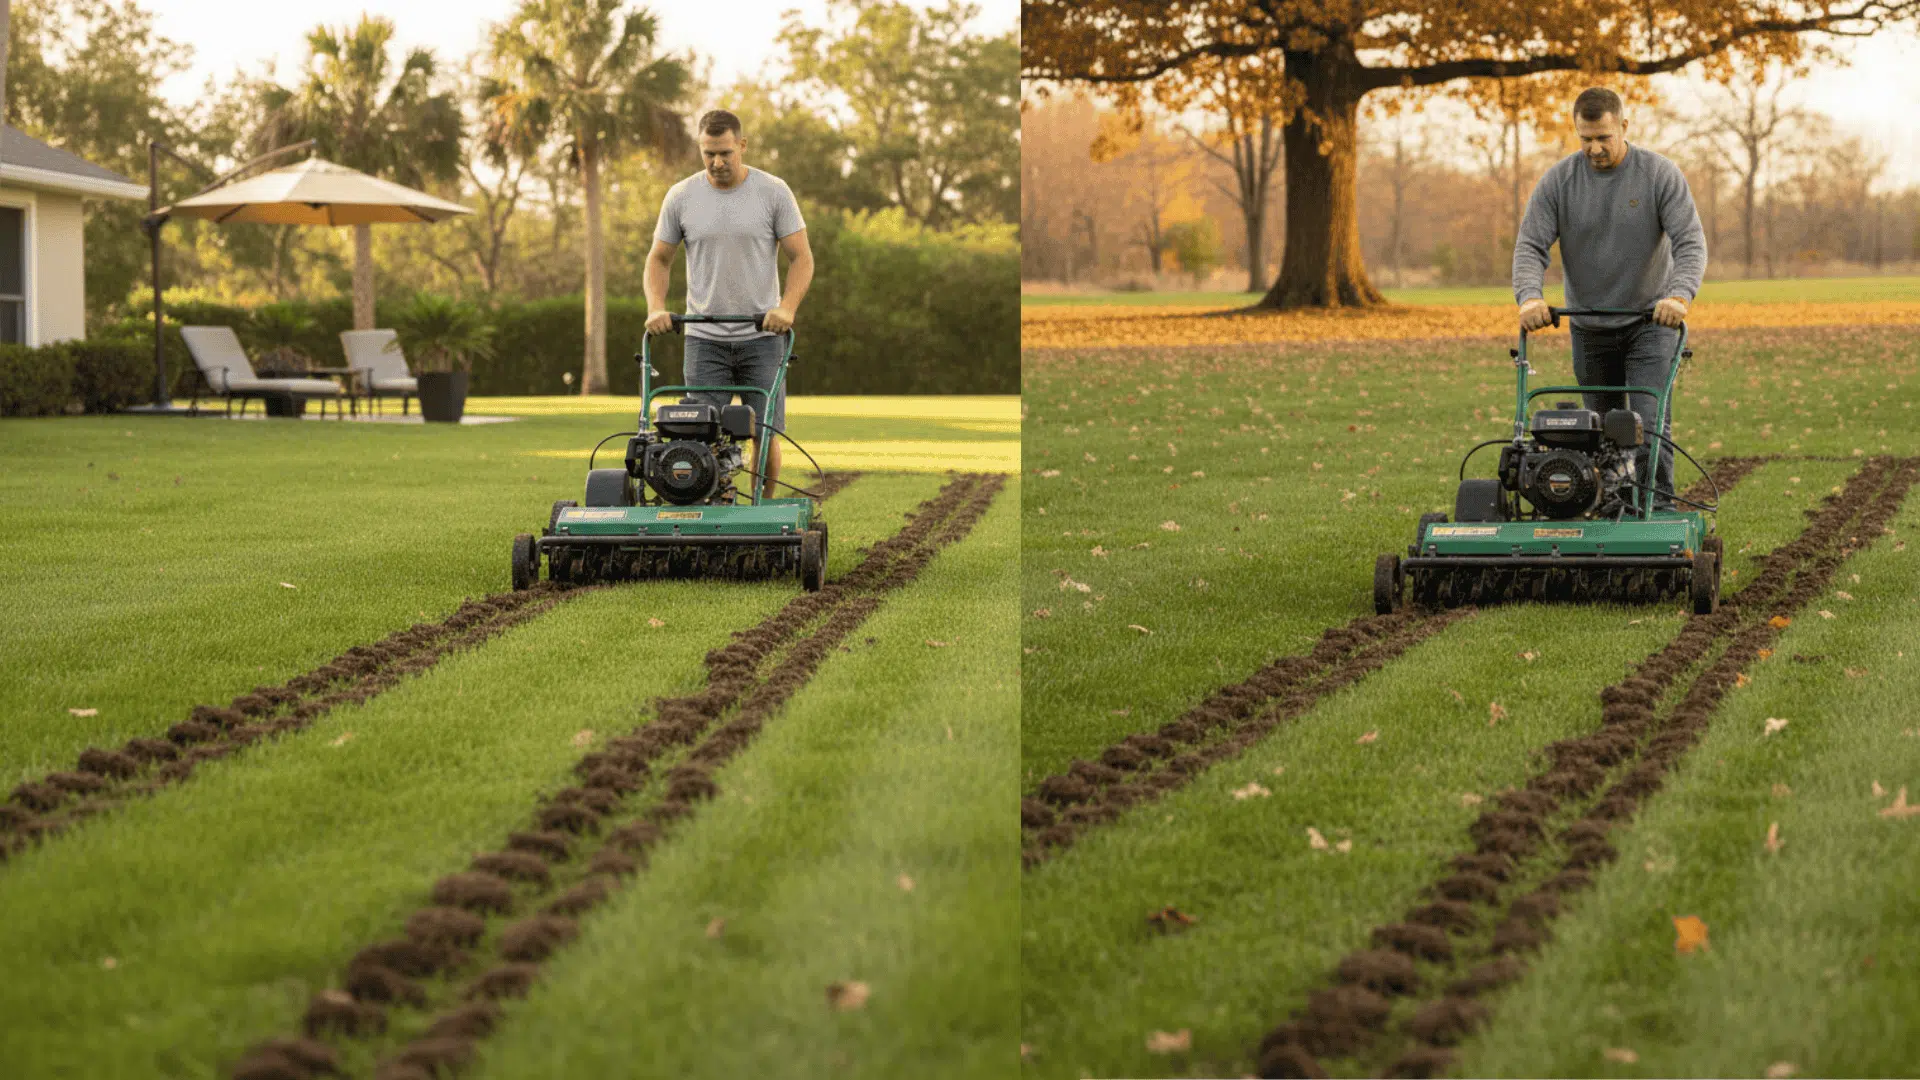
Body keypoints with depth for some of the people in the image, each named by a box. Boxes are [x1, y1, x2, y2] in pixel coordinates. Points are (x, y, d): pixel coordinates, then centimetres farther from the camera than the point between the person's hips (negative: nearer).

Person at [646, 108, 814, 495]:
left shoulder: (774, 193, -3)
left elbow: (801, 257, -3)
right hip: (704, 338, 1)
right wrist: (656, 308, -9)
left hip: (762, 336, -1)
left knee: (766, 431, 0)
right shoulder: (681, 197, 2)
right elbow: (659, 259, 9)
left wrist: (787, 308, -20)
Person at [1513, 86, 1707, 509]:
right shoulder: (1558, 181, -5)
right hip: (1590, 328, 3)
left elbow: (1690, 241, -18)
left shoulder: (1660, 174, -11)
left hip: (1651, 320, -3)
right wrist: (1529, 295, -31)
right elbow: (1530, 244, -10)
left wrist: (1680, 294, -37)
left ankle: (1658, 509, -15)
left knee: (1649, 421, -14)